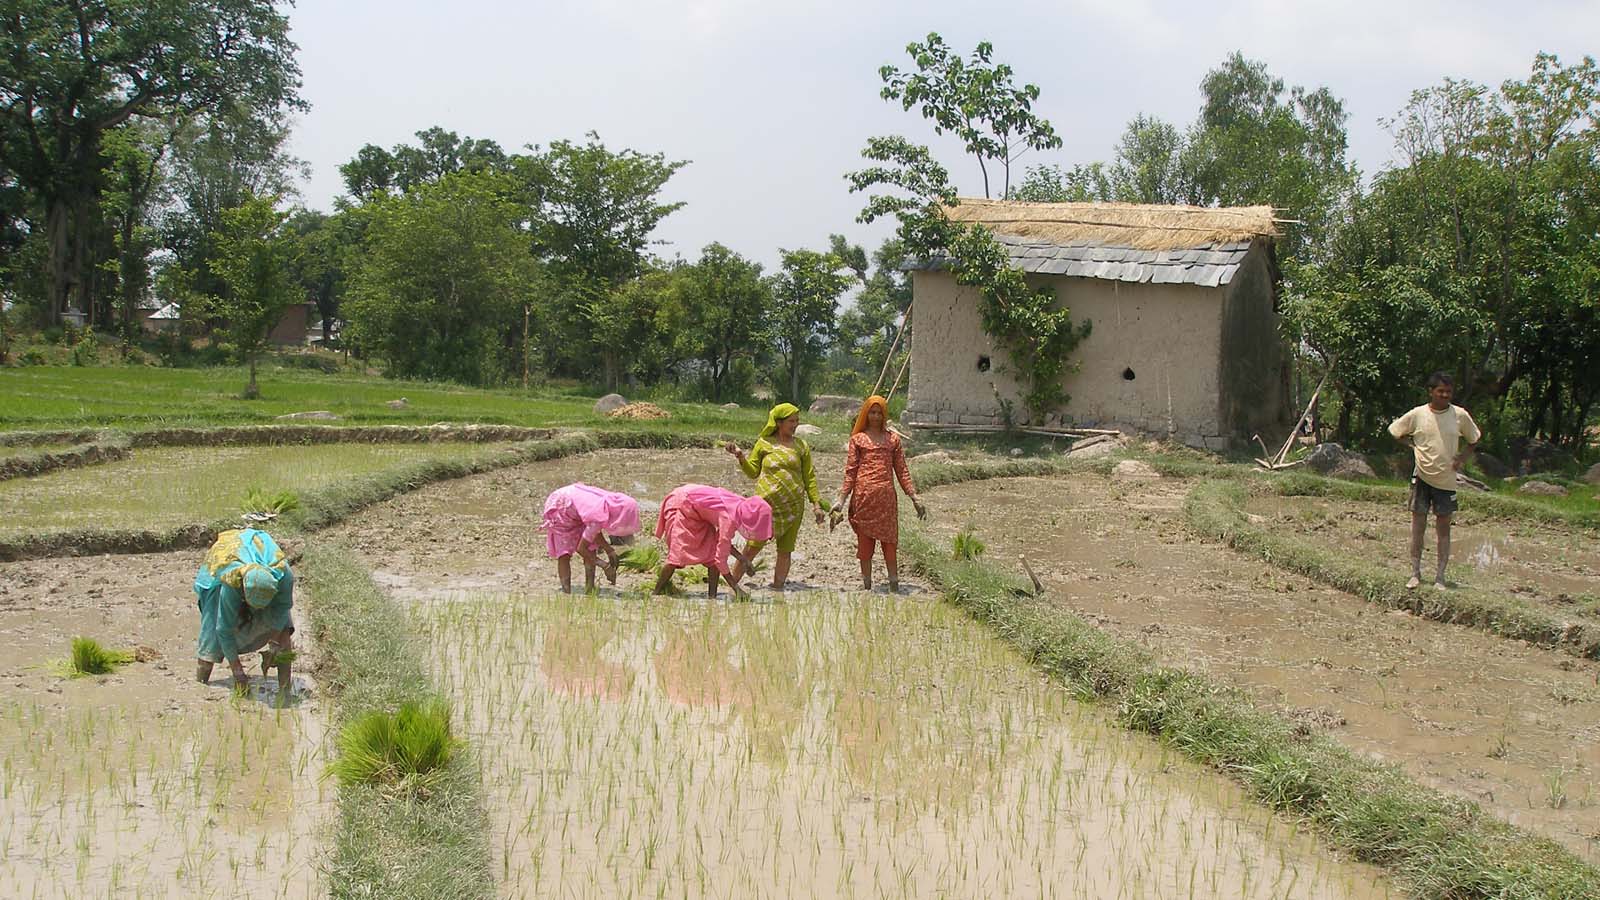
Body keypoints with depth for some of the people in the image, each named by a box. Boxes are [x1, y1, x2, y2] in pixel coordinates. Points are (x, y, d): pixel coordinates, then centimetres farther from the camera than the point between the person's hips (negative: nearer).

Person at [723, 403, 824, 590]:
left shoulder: (801, 446, 9)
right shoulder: (764, 443, 5)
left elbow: (809, 477, 10)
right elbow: (753, 471, 9)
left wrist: (817, 504, 4)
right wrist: (740, 456, -7)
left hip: (793, 507, 2)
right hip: (766, 504, -2)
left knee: (785, 552, 4)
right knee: (751, 548, -6)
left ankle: (778, 589, 13)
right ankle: (731, 586, 1)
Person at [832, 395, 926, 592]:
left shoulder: (893, 439, 12)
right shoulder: (857, 439, 9)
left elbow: (902, 471, 11)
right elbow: (850, 472, 7)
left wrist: (915, 498, 6)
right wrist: (841, 500, 2)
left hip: (886, 496, 0)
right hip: (863, 495, 0)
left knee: (889, 541, -1)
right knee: (864, 541, 3)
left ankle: (894, 586, 2)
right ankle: (866, 585, 11)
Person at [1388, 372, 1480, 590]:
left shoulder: (1460, 415, -3)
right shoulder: (1417, 415, -4)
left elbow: (1474, 439, 14)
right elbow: (1396, 431, 11)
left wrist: (1462, 458, -1)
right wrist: (1414, 445, -3)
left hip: (1447, 479, 0)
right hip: (1422, 476, 0)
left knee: (1444, 528, 3)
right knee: (1418, 525, 2)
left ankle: (1440, 577, 7)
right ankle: (1415, 573, 11)